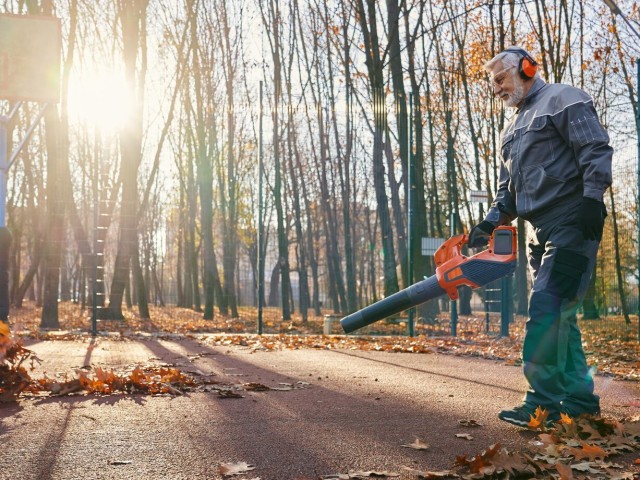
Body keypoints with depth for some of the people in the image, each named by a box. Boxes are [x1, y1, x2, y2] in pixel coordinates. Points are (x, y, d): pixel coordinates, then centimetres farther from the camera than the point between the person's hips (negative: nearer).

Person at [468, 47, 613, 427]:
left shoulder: (564, 100, 0)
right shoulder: (512, 130, 25)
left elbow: (596, 150, -11)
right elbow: (508, 188, 23)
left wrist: (592, 199, -22)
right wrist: (490, 223, 8)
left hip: (572, 225, -9)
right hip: (541, 231, 9)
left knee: (547, 308, -16)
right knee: (558, 315, 6)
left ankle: (543, 402, -14)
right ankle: (580, 399, 12)